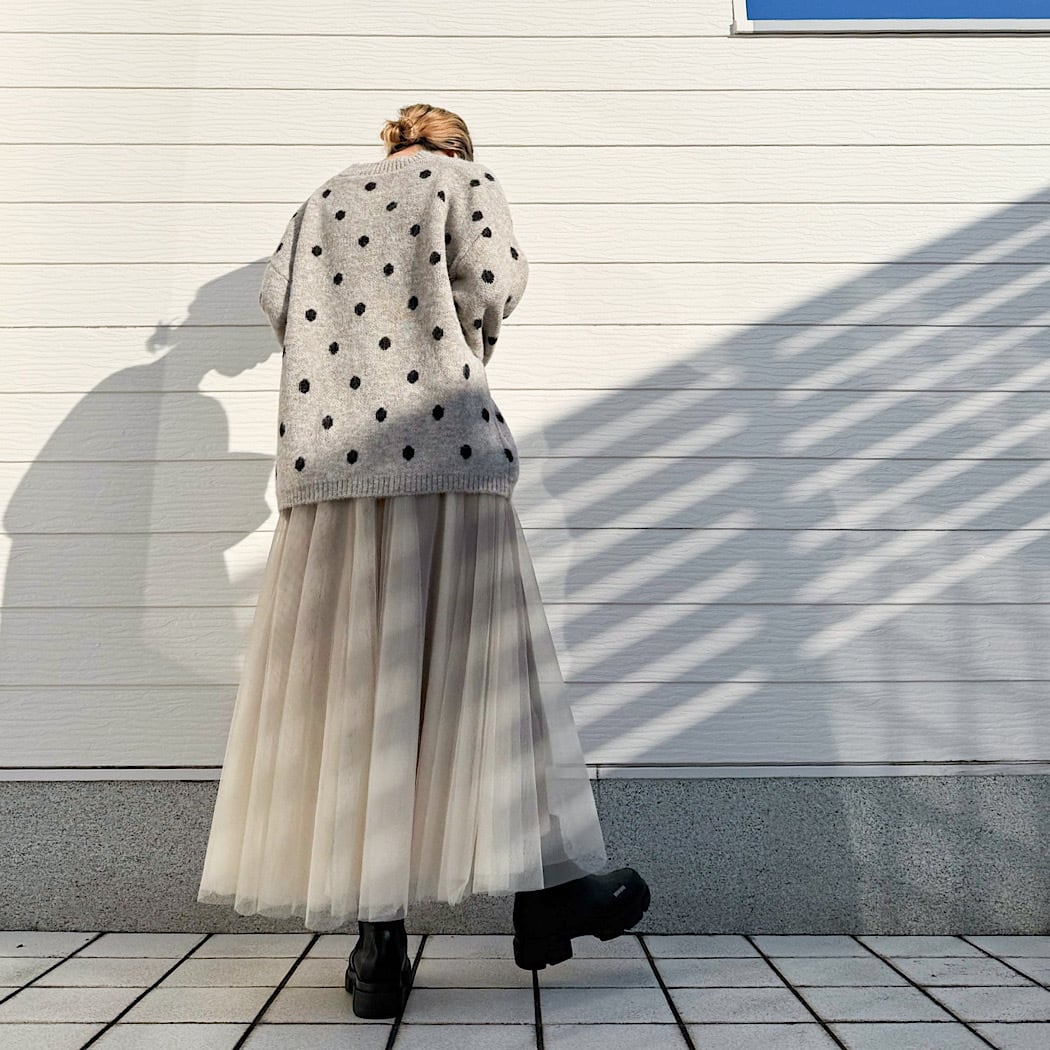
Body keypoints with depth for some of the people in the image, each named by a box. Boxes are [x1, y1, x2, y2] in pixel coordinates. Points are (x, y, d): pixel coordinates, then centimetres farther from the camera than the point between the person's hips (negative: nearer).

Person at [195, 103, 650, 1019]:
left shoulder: (325, 199, 26)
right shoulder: (465, 177, 14)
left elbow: (278, 297, 13)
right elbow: (495, 277, -2)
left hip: (330, 460, 4)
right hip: (444, 446, -3)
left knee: (355, 685, 1)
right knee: (481, 668, 0)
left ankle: (378, 941, 5)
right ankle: (546, 892, 11)